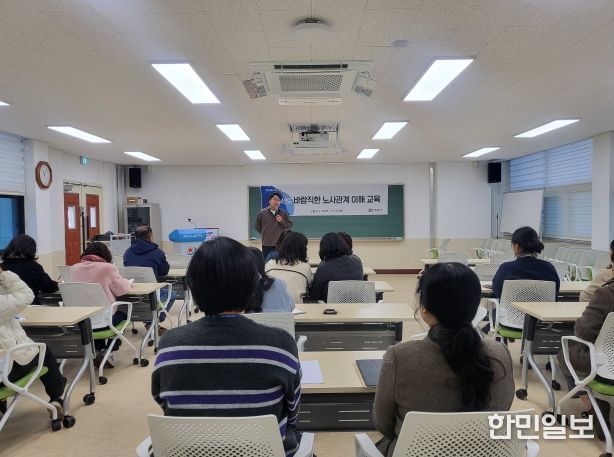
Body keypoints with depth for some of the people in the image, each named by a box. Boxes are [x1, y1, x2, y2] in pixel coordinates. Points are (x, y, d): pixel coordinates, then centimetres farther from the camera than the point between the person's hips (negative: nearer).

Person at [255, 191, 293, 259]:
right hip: (267, 244, -1)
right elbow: (258, 227, 6)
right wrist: (265, 233, 8)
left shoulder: (284, 213, -1)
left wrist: (282, 221, -14)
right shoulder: (262, 213, -5)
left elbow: (289, 225, 2)